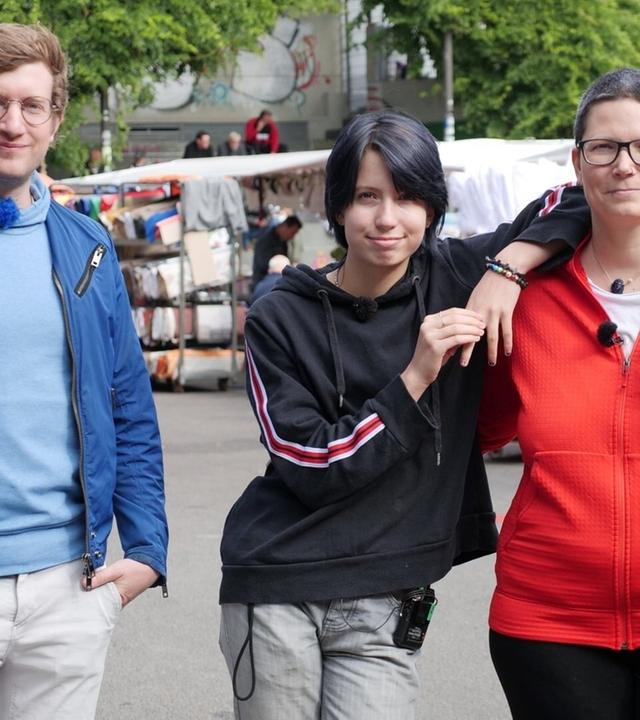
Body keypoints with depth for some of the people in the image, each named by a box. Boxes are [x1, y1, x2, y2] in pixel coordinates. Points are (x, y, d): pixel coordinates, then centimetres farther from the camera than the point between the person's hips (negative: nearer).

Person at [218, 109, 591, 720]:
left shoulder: (454, 278, 2)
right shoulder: (282, 319, -3)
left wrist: (509, 268, -11)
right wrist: (415, 378, -17)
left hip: (384, 604, 1)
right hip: (276, 593, -1)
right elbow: (312, 470, -10)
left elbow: (579, 201, 7)